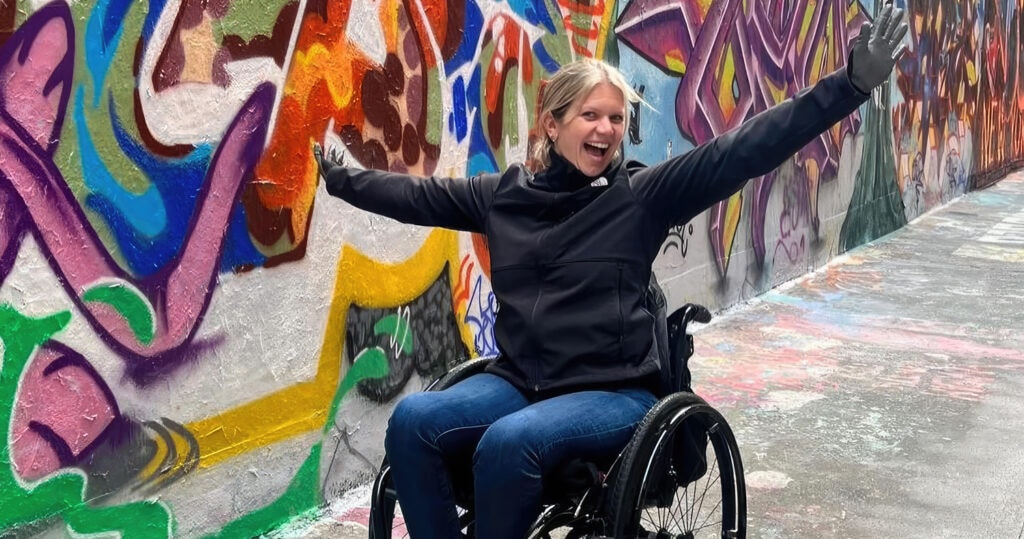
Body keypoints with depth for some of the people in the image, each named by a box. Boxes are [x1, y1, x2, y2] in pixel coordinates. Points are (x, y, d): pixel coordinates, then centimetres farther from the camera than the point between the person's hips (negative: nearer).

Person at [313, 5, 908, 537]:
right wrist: (342, 179, 31)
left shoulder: (642, 194, -3)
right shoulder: (503, 194, 7)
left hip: (615, 394, -4)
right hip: (518, 382, 4)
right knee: (413, 420, -19)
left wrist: (853, 83, -18)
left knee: (509, 442, -32)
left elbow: (744, 149, -11)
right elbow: (418, 196, 22)